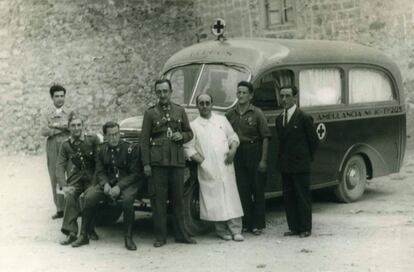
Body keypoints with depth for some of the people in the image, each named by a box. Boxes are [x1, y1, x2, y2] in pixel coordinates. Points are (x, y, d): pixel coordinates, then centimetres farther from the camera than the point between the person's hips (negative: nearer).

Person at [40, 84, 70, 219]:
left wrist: (57, 125, -12)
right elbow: (43, 131, -2)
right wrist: (64, 128, -10)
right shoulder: (47, 113, 10)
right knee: (55, 177, 0)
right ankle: (60, 209, 6)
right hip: (52, 146, 1)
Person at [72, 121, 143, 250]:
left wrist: (119, 187, -21)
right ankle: (83, 236, -7)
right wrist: (105, 184, -15)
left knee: (127, 199, -36)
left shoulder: (130, 149, -7)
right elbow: (100, 172, 8)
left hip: (126, 183, -4)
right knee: (89, 197, -21)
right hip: (108, 183, 4)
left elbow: (135, 174, -9)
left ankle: (128, 237, -21)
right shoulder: (102, 150, 7)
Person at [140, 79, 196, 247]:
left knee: (178, 198, 6)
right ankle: (160, 236, 6)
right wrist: (146, 164, -5)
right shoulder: (150, 113, 6)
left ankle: (181, 234, 14)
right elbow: (144, 139, 2)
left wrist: (182, 136, -5)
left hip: (177, 160, 2)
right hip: (157, 161, -2)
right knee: (158, 199, -1)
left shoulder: (180, 111, 13)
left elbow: (189, 133, 19)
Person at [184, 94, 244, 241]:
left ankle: (236, 230, 0)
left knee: (231, 196, -3)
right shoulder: (193, 125, 6)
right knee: (214, 199, -3)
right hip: (208, 169, -2)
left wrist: (233, 149, -2)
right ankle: (222, 230, 7)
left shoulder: (222, 120, 16)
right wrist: (202, 161, -9)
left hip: (226, 165, 2)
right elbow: (189, 148, 1)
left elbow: (233, 136, 17)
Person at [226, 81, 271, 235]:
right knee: (242, 191, 5)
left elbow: (265, 137, -6)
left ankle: (258, 224, 9)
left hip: (254, 153, -3)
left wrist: (263, 160, -11)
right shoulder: (230, 115, 8)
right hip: (238, 155, 3)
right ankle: (246, 223, 14)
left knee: (257, 190, 2)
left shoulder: (257, 113, -3)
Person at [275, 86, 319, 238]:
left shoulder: (304, 118, -9)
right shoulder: (279, 119, 11)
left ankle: (305, 228, 9)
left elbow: (314, 141, -3)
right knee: (288, 196, 9)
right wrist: (282, 160, 8)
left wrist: (306, 158, 4)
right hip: (285, 166, 6)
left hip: (300, 166, -6)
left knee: (303, 197, 1)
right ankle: (294, 227, 18)